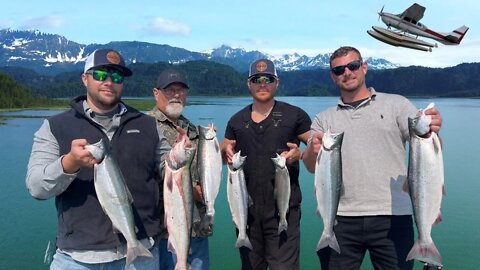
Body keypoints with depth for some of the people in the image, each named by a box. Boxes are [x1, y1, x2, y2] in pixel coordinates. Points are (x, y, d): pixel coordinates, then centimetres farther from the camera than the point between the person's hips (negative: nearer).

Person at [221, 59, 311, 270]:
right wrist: (226, 151, -7)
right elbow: (220, 157, 15)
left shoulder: (294, 115, 0)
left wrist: (300, 154, -17)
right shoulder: (237, 121, 11)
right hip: (247, 210, 4)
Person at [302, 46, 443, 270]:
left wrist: (432, 133, -25)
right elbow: (311, 167, -1)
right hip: (342, 219, 1)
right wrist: (313, 150, -24)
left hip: (392, 218, -1)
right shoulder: (323, 120, 11)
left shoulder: (396, 104, 7)